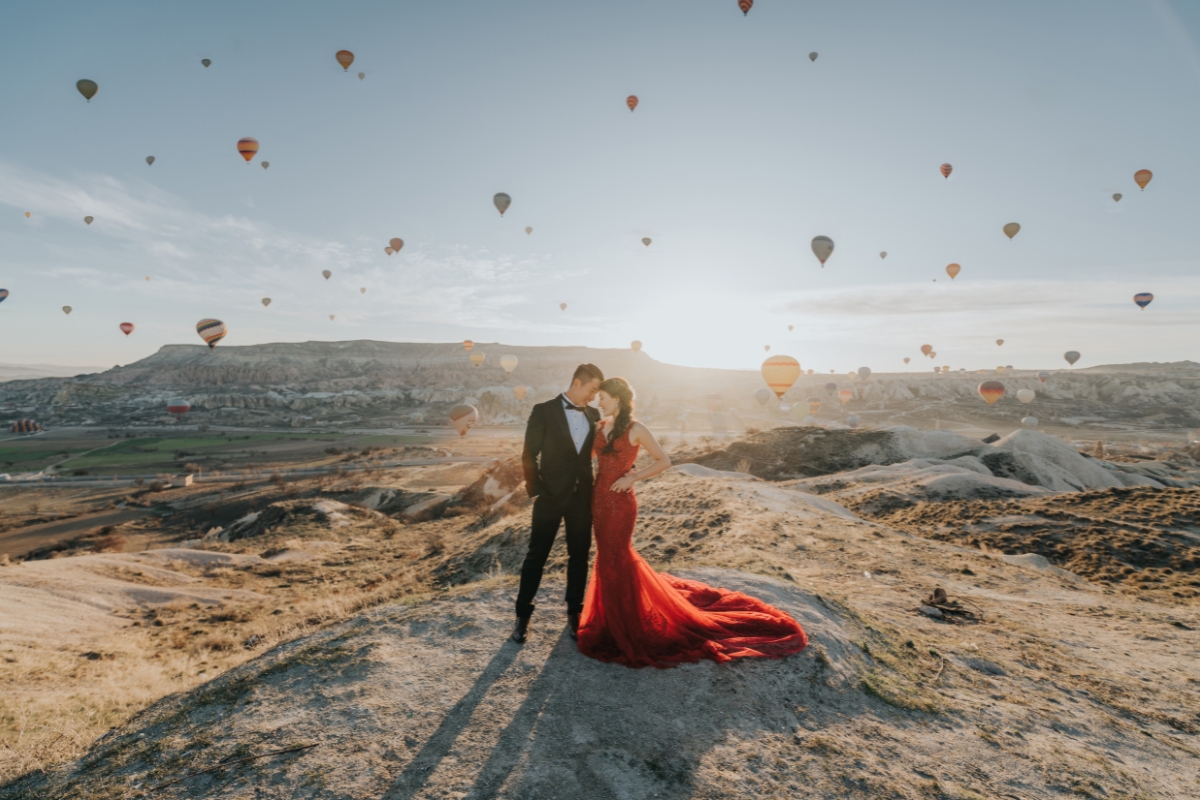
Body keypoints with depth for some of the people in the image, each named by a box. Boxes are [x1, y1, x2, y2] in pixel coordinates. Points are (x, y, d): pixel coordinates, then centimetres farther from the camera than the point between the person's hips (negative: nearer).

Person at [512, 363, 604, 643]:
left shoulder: (593, 414, 7)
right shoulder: (544, 411, -7)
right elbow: (529, 455, -6)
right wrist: (535, 491, -10)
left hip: (582, 497, 4)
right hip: (551, 496, -4)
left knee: (580, 557, 12)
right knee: (536, 556, 7)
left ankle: (574, 613, 29)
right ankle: (523, 615, 24)